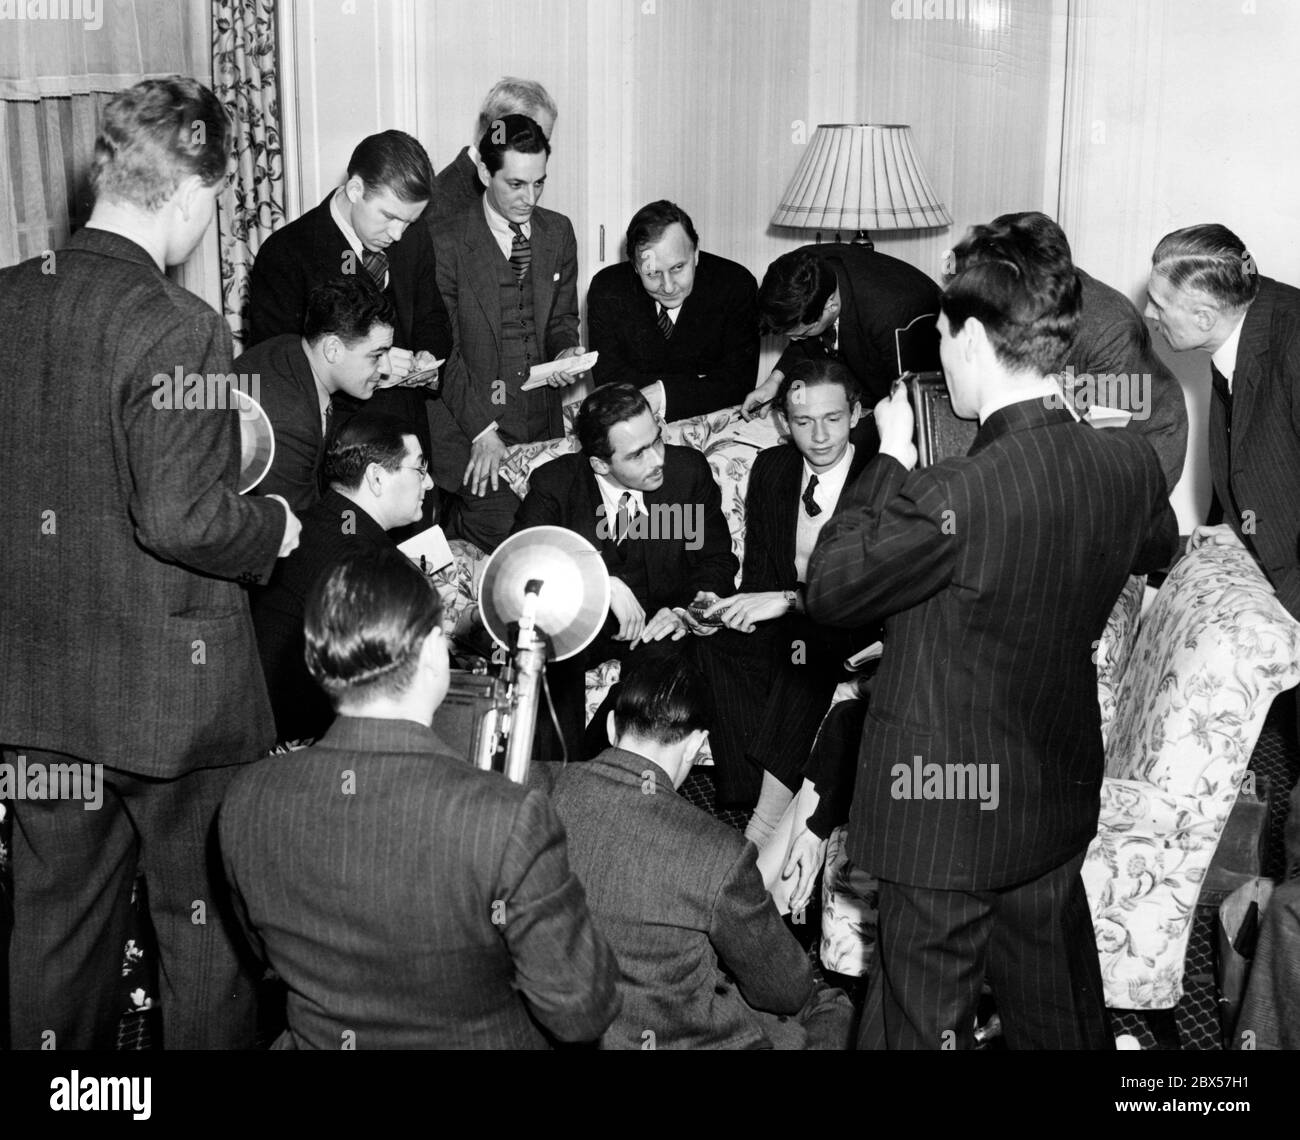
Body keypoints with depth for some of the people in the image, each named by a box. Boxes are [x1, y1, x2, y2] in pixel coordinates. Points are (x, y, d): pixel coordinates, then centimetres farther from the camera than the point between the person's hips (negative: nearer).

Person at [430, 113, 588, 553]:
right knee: (501, 534, -17)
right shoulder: (447, 243, -8)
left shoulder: (558, 232, 9)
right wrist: (482, 431, -15)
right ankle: (446, 530, 13)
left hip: (543, 421, 5)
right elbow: (445, 348, -8)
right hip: (472, 425, -5)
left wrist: (566, 352, -7)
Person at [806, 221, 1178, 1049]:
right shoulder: (1132, 465, -9)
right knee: (1061, 1010, 24)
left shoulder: (953, 498, -31)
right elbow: (1158, 548, 15)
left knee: (925, 1019, 12)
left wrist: (889, 460, -8)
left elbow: (828, 589, -16)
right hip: (1062, 795, 7)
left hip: (949, 813, -6)